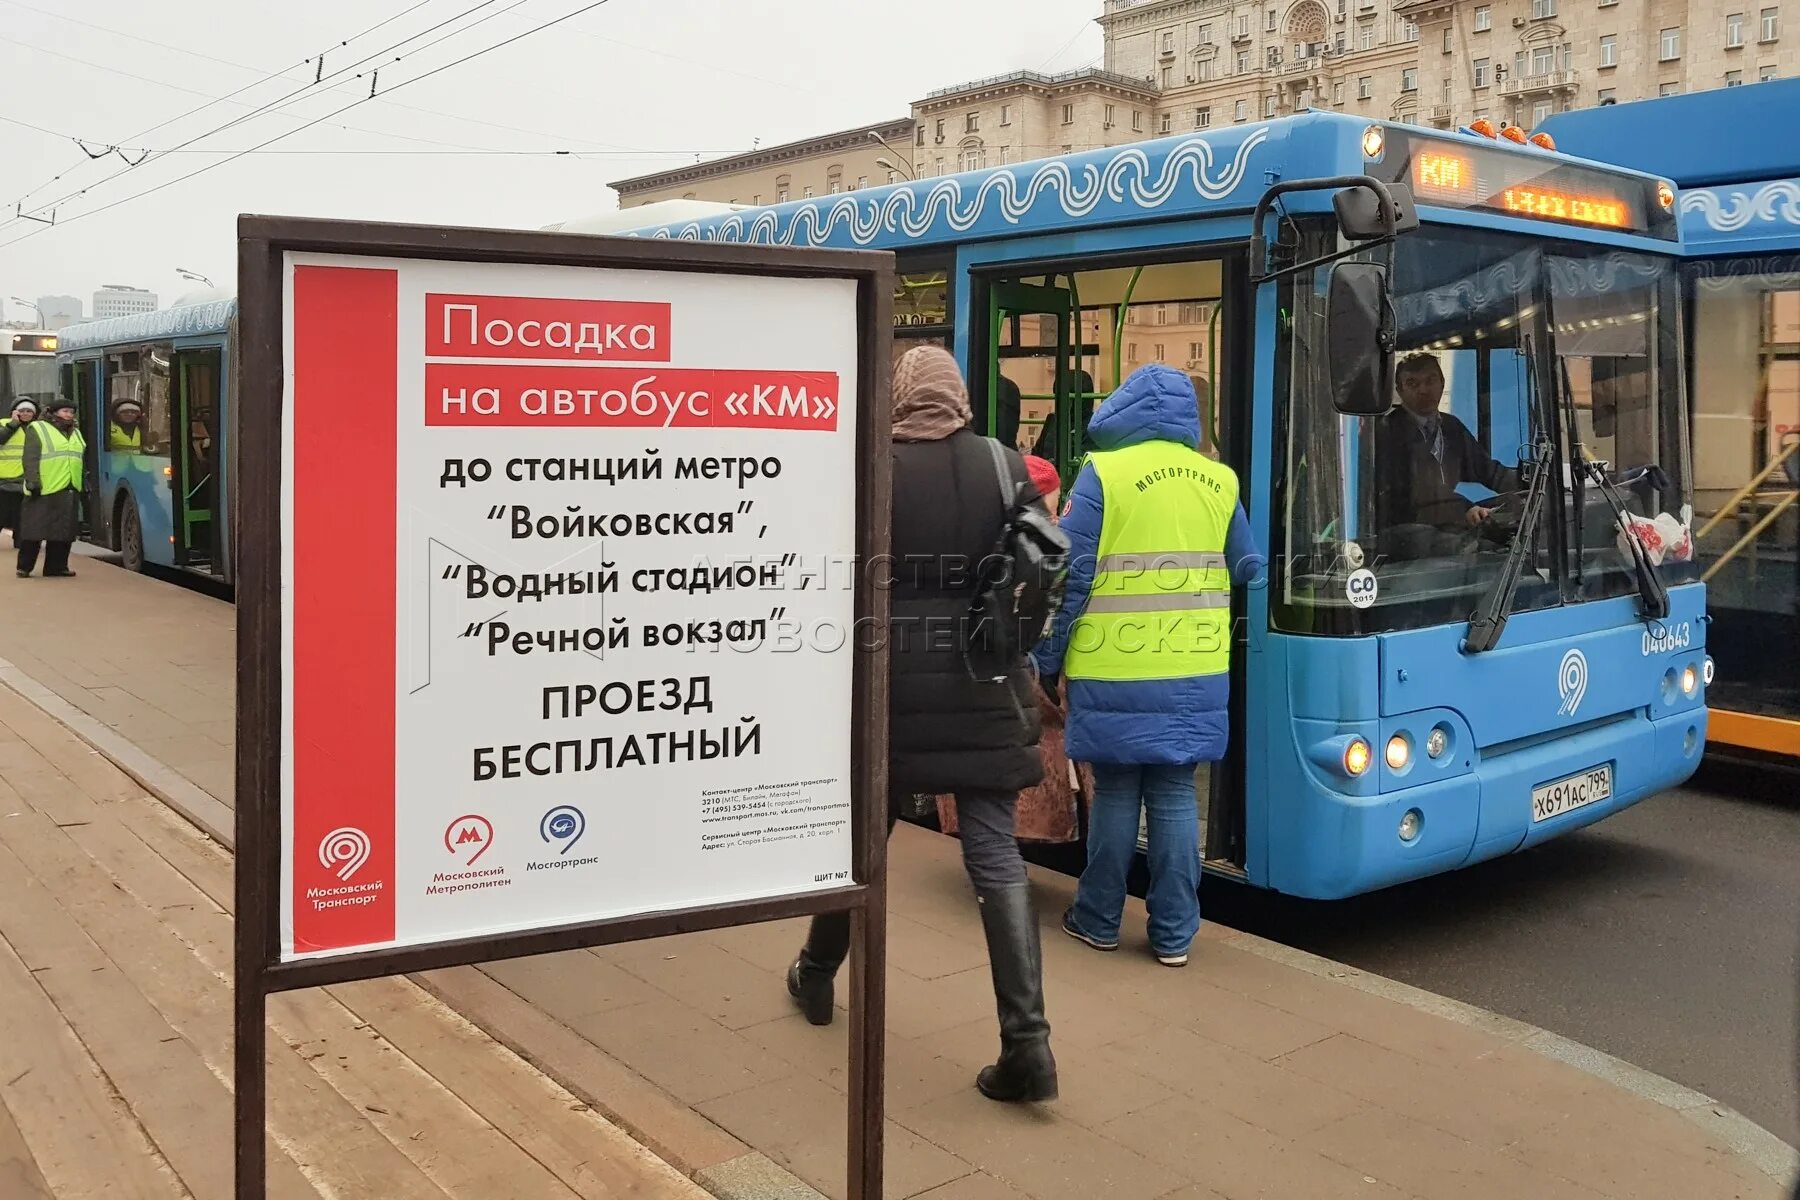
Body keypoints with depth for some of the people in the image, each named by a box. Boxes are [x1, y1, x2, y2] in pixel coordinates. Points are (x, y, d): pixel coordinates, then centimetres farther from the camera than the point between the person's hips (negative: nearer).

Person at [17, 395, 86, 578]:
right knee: (35, 529, -2)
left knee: (64, 531, 6)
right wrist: (33, 483, -15)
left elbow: (82, 460, 24)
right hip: (44, 491, -6)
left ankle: (57, 566, 12)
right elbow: (30, 459, -8)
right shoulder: (39, 429, -1)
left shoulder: (76, 433, 20)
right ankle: (24, 567, 5)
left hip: (70, 492, 6)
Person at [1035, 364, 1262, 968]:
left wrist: (1049, 661, 0)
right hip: (1196, 673, 3)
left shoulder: (1102, 473, -7)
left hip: (1116, 672, -3)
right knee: (1175, 794, 8)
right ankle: (1174, 933, 12)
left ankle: (1098, 919, 20)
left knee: (1116, 791, 7)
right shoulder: (1219, 481, 4)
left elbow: (1071, 577, -8)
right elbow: (1248, 571, 12)